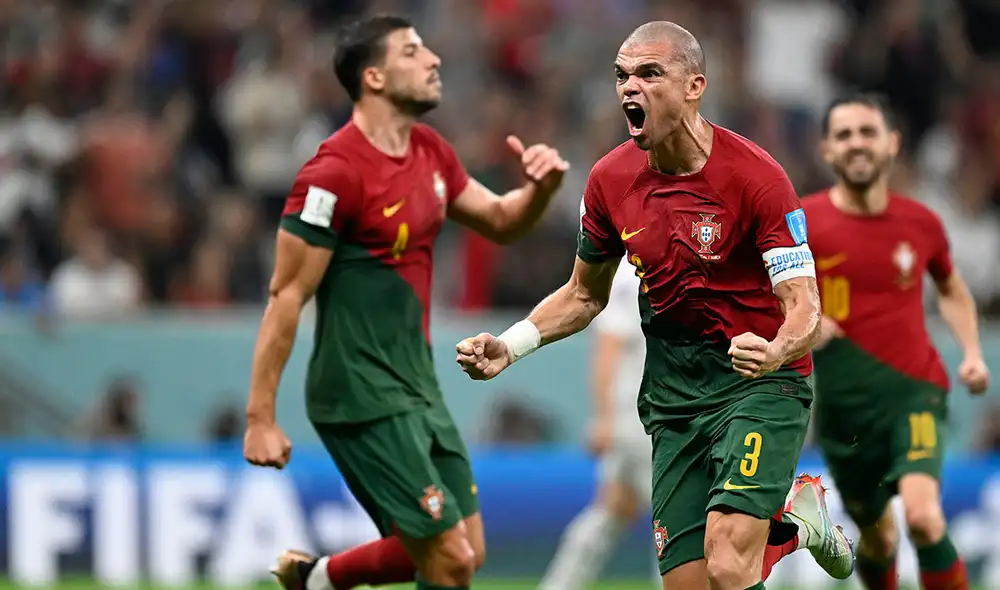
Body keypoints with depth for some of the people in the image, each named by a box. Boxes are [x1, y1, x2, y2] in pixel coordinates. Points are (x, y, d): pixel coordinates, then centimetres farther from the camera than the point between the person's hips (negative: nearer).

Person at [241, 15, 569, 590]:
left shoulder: (430, 152, 7)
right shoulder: (336, 172, -18)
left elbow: (500, 221, 22)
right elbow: (287, 296, -17)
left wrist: (540, 188, -1)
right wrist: (260, 418, -18)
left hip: (418, 388, 9)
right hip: (364, 399, -9)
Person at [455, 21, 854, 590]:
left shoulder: (754, 175, -16)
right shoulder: (610, 180, 0)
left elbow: (805, 309, -19)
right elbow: (585, 295, 16)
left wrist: (775, 352, -41)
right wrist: (510, 346, 2)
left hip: (761, 381, -6)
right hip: (673, 393, 6)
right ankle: (793, 514, 28)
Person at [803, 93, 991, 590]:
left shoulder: (920, 223, 2)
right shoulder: (802, 223, -4)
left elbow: (951, 290, 22)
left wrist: (972, 354, 7)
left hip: (913, 389, -1)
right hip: (843, 404, 1)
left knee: (922, 515, -25)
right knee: (877, 538, 11)